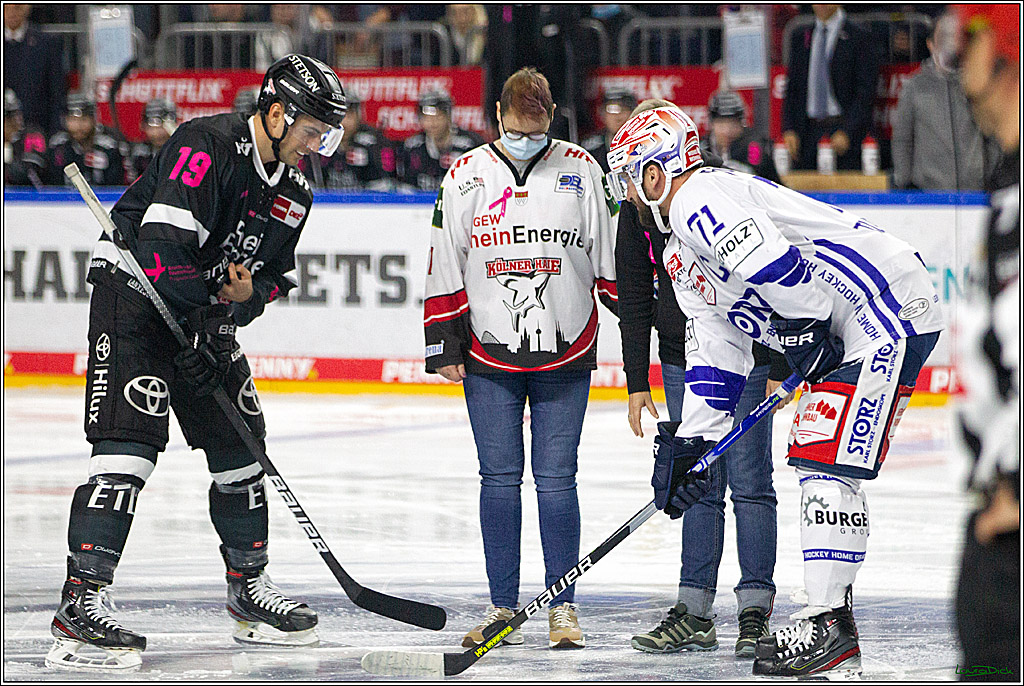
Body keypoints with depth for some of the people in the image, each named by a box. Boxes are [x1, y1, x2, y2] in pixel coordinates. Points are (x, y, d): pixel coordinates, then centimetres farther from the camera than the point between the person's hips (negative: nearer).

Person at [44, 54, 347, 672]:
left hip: (207, 313, 9)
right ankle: (81, 603, -23)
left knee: (239, 448, 11)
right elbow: (163, 242, -27)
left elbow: (277, 276, 15)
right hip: (135, 295, -9)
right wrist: (201, 326, -26)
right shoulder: (208, 145, -20)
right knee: (130, 446, -19)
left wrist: (249, 293, -9)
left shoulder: (294, 193, 7)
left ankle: (250, 588, 27)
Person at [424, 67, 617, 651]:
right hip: (488, 359, 1)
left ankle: (564, 608, 5)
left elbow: (611, 257, 5)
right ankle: (503, 607, 9)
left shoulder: (580, 170, 0)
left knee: (556, 478, -1)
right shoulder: (466, 177, 2)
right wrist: (443, 345, 2)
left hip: (564, 357, -1)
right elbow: (445, 269, 4)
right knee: (500, 478, 3)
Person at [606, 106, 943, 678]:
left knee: (829, 465, -13)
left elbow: (774, 265, -28)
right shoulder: (682, 254, 21)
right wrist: (688, 442, 14)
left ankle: (830, 627, -14)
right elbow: (716, 350, 20)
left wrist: (810, 336, -16)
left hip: (889, 308, -11)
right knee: (815, 462, 12)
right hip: (842, 333, 11)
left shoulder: (698, 199, -13)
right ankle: (829, 615, 16)